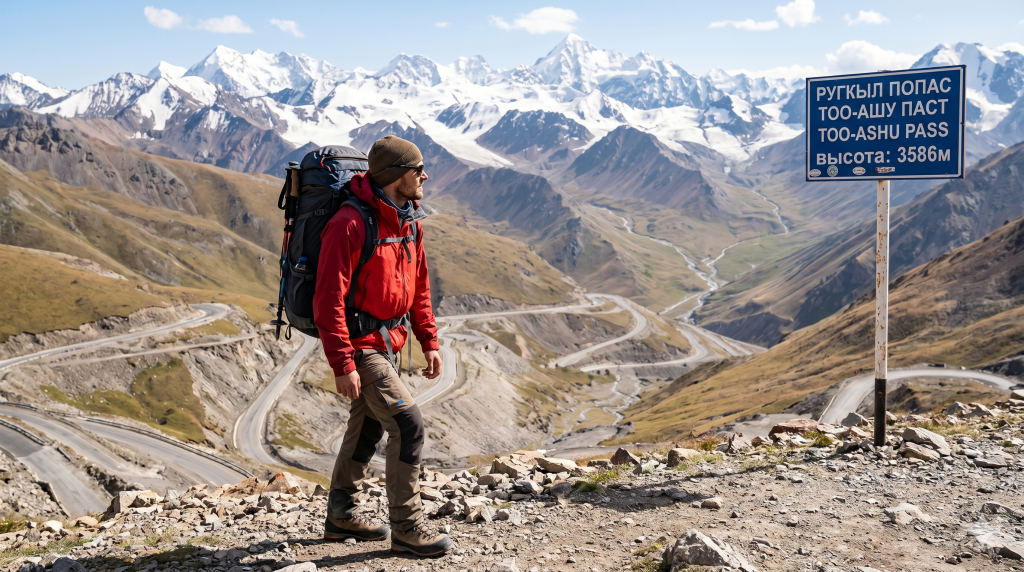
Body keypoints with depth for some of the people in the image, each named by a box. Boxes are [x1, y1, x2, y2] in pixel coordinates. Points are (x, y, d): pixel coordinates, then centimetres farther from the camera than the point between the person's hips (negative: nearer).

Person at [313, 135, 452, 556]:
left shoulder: (409, 223, 7)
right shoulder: (350, 224, -21)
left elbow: (418, 287, 17)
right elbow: (328, 300, -23)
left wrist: (429, 341, 12)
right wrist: (342, 364, -24)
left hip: (389, 344, 9)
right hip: (360, 345, -9)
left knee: (367, 428, 18)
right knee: (408, 425, -12)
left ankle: (341, 516, 33)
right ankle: (406, 528, 0)